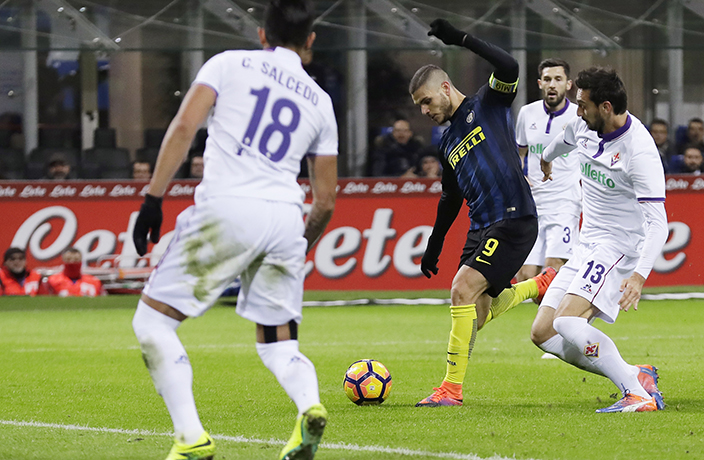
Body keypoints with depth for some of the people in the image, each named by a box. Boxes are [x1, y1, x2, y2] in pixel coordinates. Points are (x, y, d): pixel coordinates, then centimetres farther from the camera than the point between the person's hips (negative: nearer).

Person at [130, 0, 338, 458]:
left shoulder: (230, 63, 10)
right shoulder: (320, 101, 20)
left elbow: (184, 127, -5)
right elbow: (325, 202, 21)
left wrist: (153, 198, -4)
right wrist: (300, 249, 37)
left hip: (227, 208, -4)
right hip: (286, 218, 4)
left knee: (152, 320, 7)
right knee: (277, 341, 18)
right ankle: (310, 405, -15)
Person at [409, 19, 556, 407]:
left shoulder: (488, 104, -1)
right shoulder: (448, 142, 20)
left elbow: (509, 69, -22)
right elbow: (450, 198, 30)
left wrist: (461, 39, -24)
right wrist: (434, 245, 32)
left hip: (514, 219, -9)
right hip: (481, 228, 9)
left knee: (463, 289, -19)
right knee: (478, 313, 7)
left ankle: (452, 387, -16)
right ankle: (541, 284, 33)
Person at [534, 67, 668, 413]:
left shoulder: (639, 151, -23)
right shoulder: (584, 126, 1)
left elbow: (657, 222, -27)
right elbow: (564, 140, 29)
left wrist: (639, 275, -40)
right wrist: (546, 158, 51)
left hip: (620, 246, -9)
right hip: (588, 246, 9)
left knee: (566, 322, -27)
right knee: (542, 334, 1)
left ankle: (638, 394, -24)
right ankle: (638, 376, -2)